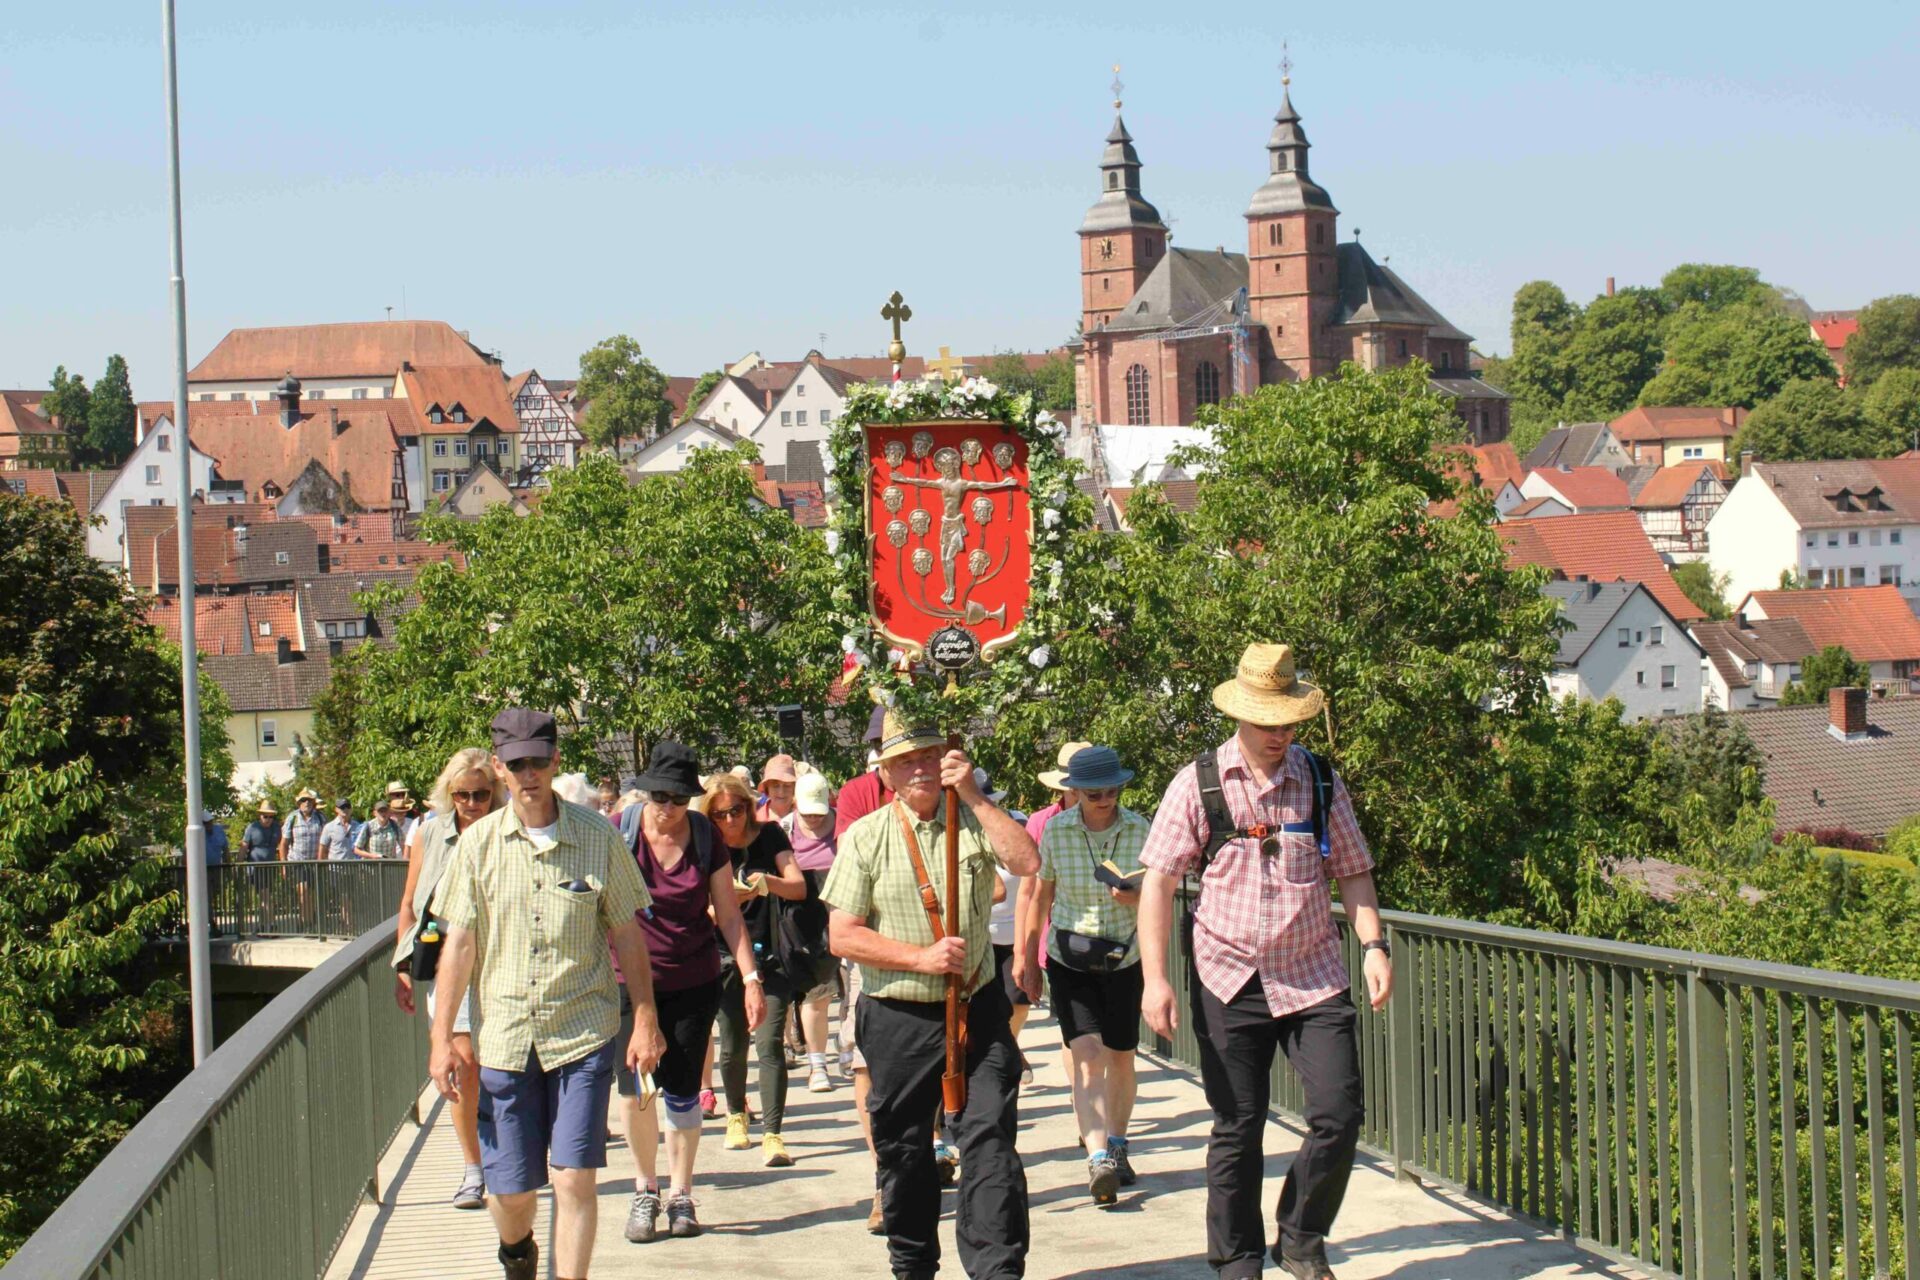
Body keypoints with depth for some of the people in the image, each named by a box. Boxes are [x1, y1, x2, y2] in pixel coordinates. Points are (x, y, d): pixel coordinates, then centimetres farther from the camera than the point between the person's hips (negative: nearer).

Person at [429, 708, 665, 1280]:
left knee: (574, 1179, -9)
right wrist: (441, 1039, 0)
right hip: (503, 1036, 1)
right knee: (510, 1189, 8)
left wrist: (645, 1020, 3)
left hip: (583, 1034, -1)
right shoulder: (478, 843, 1)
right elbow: (458, 943, 3)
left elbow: (627, 935, 5)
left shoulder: (597, 837, -1)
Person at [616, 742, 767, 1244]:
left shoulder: (706, 837, -1)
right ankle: (645, 1189, 10)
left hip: (694, 983, 1)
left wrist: (751, 979, -1)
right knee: (635, 1085, -11)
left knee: (681, 1090, 2)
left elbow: (728, 915, 4)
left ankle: (680, 1194, 19)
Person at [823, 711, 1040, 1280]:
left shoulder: (973, 820, 5)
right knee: (903, 1151, 10)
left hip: (977, 1009, 0)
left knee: (990, 1139, -9)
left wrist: (973, 795, -16)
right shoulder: (865, 838, 0)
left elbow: (1026, 861, -15)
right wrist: (922, 958, -13)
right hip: (897, 1019, 0)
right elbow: (843, 936, -4)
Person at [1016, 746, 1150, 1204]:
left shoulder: (1139, 829, -7)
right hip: (1070, 959, -1)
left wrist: (1134, 898, -23)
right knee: (1087, 1056, -16)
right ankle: (1098, 1160, -26)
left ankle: (1116, 1146, 32)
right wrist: (1028, 958, 10)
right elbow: (1042, 895, 5)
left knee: (1120, 1058, 11)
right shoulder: (1056, 830, -7)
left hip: (1124, 959, 1)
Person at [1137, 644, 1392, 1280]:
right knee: (1237, 1128, 4)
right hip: (1230, 982, -2)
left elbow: (1352, 870, 11)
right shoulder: (1198, 784, -2)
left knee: (1339, 1115, -6)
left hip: (1314, 980, 2)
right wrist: (1154, 978, -9)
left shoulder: (1321, 781, 5)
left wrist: (1374, 945, -3)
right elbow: (1158, 880, -2)